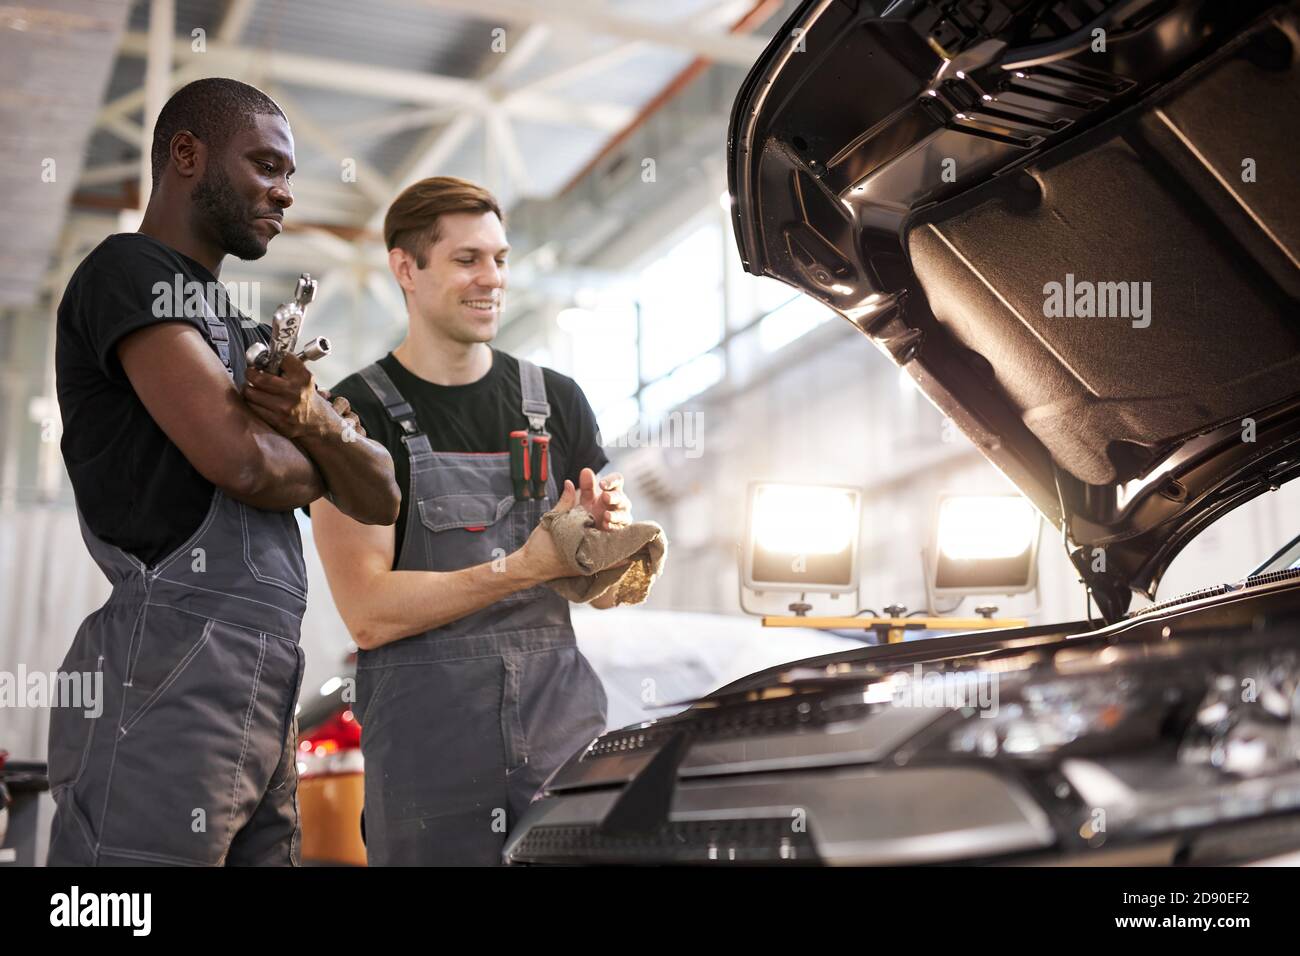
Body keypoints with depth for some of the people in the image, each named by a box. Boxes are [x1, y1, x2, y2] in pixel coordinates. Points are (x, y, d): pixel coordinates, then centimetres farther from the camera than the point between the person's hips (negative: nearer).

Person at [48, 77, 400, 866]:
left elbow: (381, 500, 15)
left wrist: (317, 423, -7)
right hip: (168, 681, -8)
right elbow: (244, 459, -18)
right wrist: (320, 465, 5)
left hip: (268, 683, 8)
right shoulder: (132, 269, -3)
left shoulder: (249, 332, 22)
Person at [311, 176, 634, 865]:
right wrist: (520, 568, -20)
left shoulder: (558, 400, 12)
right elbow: (368, 613, -11)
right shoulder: (357, 414, -3)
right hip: (428, 744, -3)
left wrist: (607, 532, -10)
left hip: (566, 729, 4)